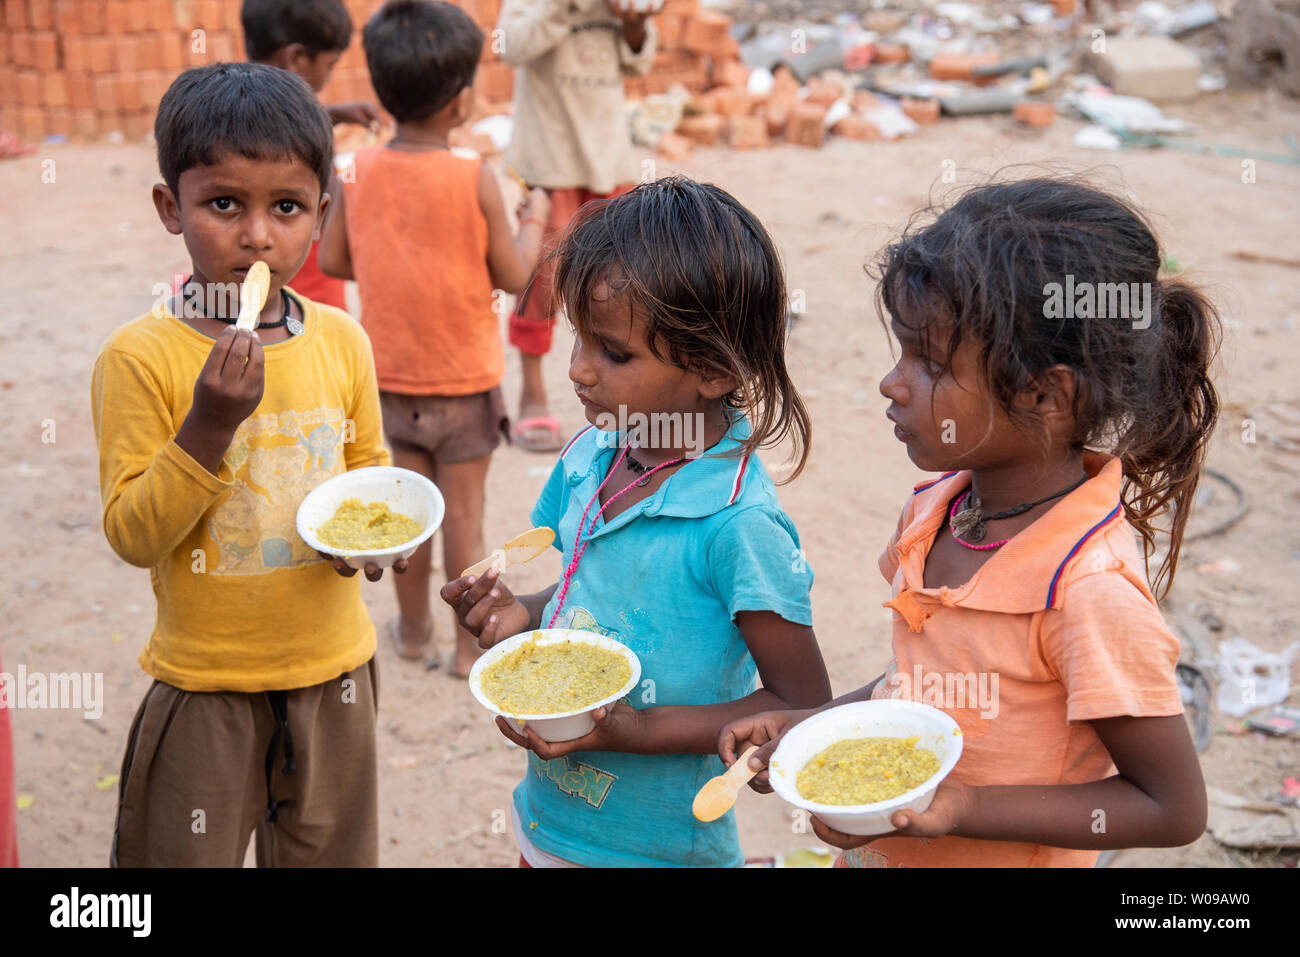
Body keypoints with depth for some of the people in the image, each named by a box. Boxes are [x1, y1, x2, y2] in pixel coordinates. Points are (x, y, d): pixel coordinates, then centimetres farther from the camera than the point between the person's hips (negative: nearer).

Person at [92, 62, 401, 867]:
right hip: (205, 685, -3)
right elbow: (131, 535, -16)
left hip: (333, 670, 4)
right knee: (188, 857, 13)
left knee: (331, 854, 19)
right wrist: (210, 423, -28)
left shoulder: (341, 341, -3)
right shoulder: (139, 358, -15)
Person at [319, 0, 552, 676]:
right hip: (463, 378, -4)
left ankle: (412, 627, 32)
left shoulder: (360, 171, -8)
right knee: (464, 515, 7)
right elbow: (512, 277, -12)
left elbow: (333, 259, -1)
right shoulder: (475, 180, -19)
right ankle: (471, 645, 18)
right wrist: (533, 220, 6)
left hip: (392, 374, 4)